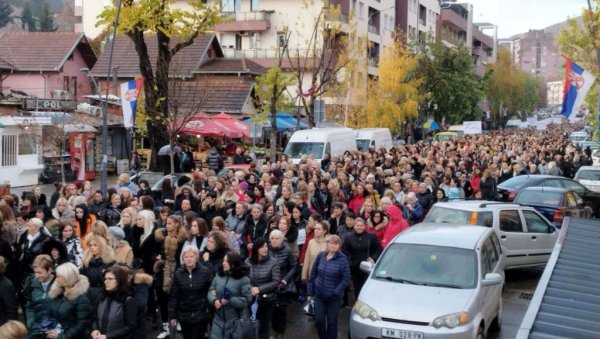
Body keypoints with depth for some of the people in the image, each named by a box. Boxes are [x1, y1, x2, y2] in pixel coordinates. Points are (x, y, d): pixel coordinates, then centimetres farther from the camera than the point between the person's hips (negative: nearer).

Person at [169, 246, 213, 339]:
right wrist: (173, 315, 2)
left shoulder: (205, 271, -8)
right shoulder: (178, 274, 2)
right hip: (184, 316, 3)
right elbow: (174, 296, 3)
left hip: (201, 315, -3)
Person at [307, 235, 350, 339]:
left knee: (332, 322, 7)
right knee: (319, 320, 4)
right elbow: (313, 274, 5)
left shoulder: (342, 259, -13)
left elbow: (346, 279, -13)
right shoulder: (320, 256, -2)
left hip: (334, 297, -3)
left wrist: (335, 292, -18)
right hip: (319, 295, 3)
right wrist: (310, 291, 4)